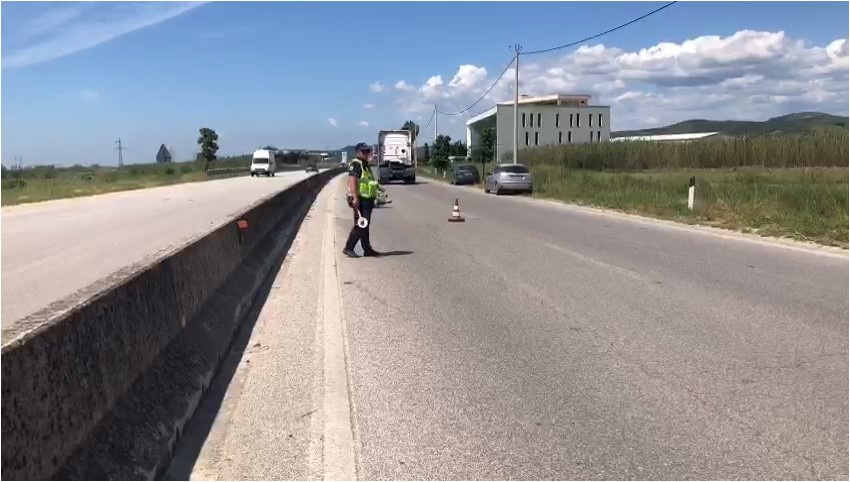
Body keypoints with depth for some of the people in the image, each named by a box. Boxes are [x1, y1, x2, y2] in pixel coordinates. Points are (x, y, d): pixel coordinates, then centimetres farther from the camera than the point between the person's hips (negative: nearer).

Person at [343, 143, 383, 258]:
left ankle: (367, 249, 17)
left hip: (367, 200, 10)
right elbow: (352, 182, -20)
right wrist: (355, 198, -28)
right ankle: (348, 248, -6)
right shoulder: (355, 164, -10)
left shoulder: (366, 165, 21)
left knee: (365, 226, 12)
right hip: (360, 200, -10)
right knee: (360, 225, -11)